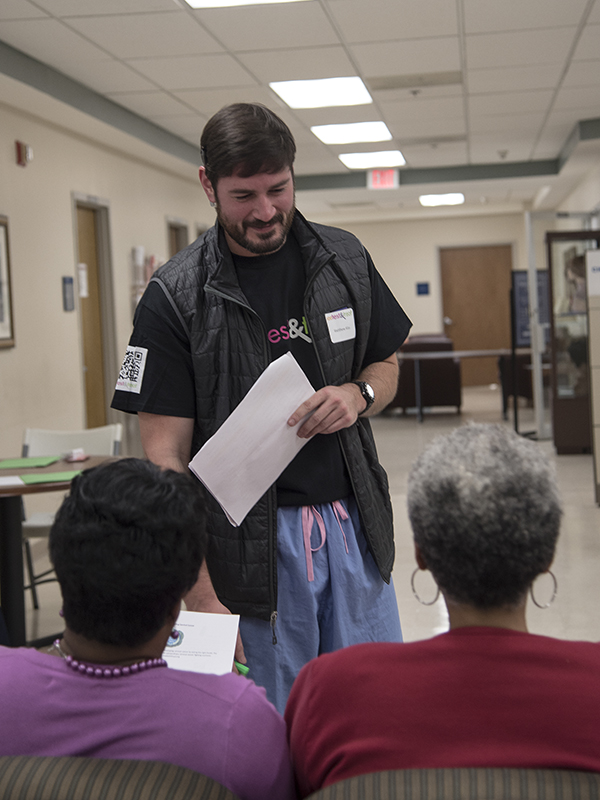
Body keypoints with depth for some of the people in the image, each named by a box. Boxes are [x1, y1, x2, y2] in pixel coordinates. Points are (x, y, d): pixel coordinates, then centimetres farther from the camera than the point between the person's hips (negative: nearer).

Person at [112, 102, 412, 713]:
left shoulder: (344, 260, 4)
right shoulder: (177, 297, -9)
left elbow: (386, 366, 18)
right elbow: (166, 455, -11)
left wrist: (358, 395, -8)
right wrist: (201, 596, -18)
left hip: (352, 524, 4)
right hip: (252, 542, -4)